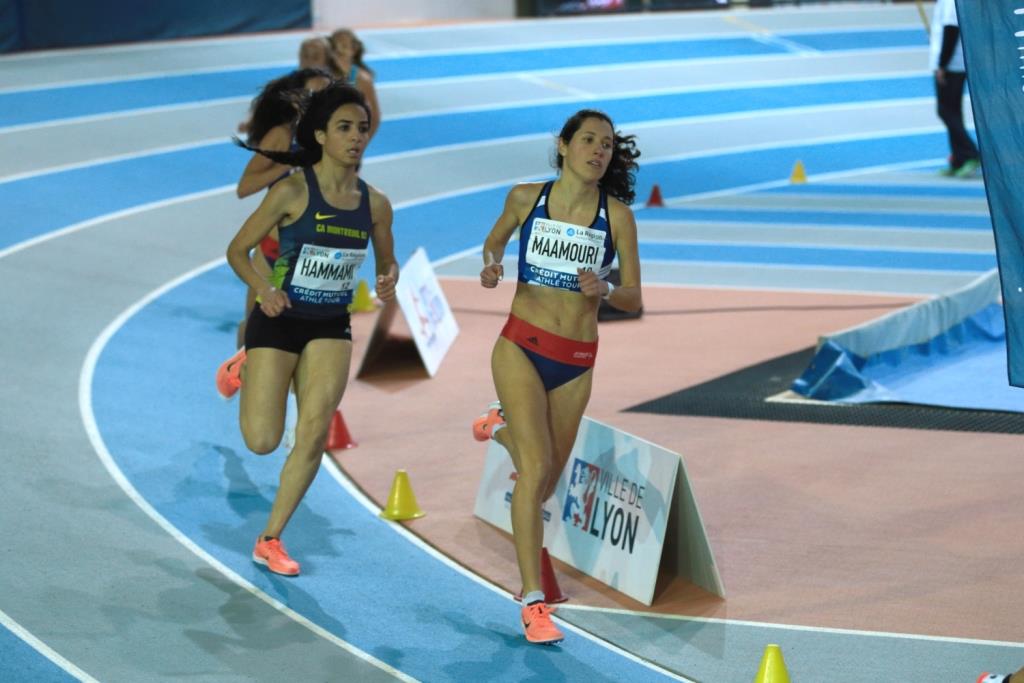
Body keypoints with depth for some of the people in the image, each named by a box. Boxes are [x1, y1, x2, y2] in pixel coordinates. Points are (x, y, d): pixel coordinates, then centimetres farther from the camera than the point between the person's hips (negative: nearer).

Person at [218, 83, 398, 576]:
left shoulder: (374, 203, -1)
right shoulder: (293, 191, -14)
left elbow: (387, 261, 13)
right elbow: (237, 250, -9)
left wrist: (389, 278, -11)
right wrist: (263, 288, -27)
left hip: (331, 329, 4)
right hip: (279, 321, -4)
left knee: (314, 434, -9)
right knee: (262, 441, -3)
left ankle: (270, 540, 5)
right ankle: (244, 369, 30)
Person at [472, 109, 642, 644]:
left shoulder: (617, 215, -2)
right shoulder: (526, 198, -1)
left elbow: (634, 298, 2)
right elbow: (495, 239, 19)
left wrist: (604, 290, -20)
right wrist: (491, 264, -4)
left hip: (576, 361, 2)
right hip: (521, 345, -2)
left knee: (546, 482, 15)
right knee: (537, 467, -19)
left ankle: (501, 427, 50)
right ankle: (533, 600, -16)